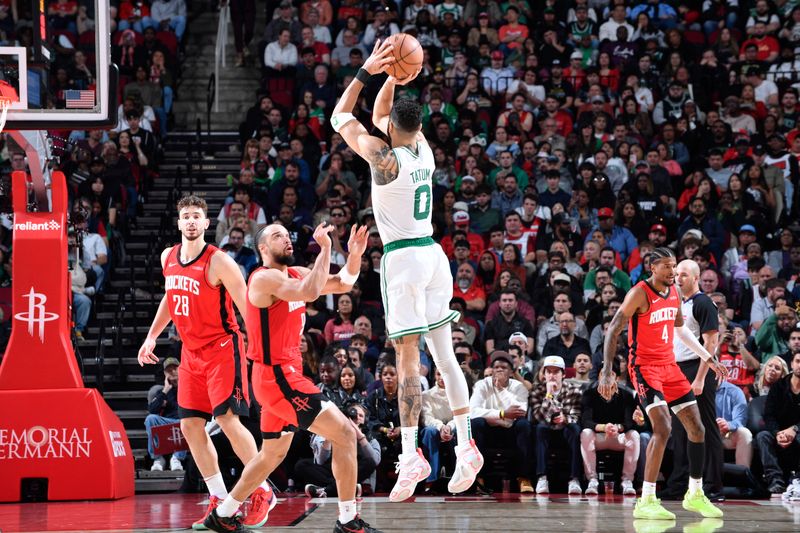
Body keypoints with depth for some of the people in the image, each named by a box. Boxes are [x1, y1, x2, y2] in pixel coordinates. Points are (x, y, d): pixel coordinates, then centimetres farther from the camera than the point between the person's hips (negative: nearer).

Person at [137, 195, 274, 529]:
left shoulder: (218, 261, -15)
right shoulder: (168, 258, 7)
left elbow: (246, 308, -15)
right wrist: (152, 336, 22)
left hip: (222, 348, -7)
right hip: (191, 352, 7)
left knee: (228, 420, -13)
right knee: (190, 426, 3)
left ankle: (262, 492, 0)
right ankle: (220, 501, 11)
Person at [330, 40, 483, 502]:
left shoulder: (384, 156, -13)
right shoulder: (424, 148, 6)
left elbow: (340, 117, 0)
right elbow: (380, 116, 24)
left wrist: (368, 72, 2)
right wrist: (393, 79, 11)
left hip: (403, 257, -7)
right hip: (434, 254, 7)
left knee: (408, 358, -10)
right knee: (444, 354, 10)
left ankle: (412, 455, -15)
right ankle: (467, 446, 8)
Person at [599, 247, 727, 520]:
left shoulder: (674, 292, 8)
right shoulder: (639, 293, -15)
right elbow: (613, 331, -16)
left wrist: (708, 357, 25)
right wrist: (607, 372, -25)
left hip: (669, 366, 8)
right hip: (644, 366, -8)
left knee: (697, 427, 8)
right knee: (663, 427, -23)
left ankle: (695, 495, 23)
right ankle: (646, 502, -20)